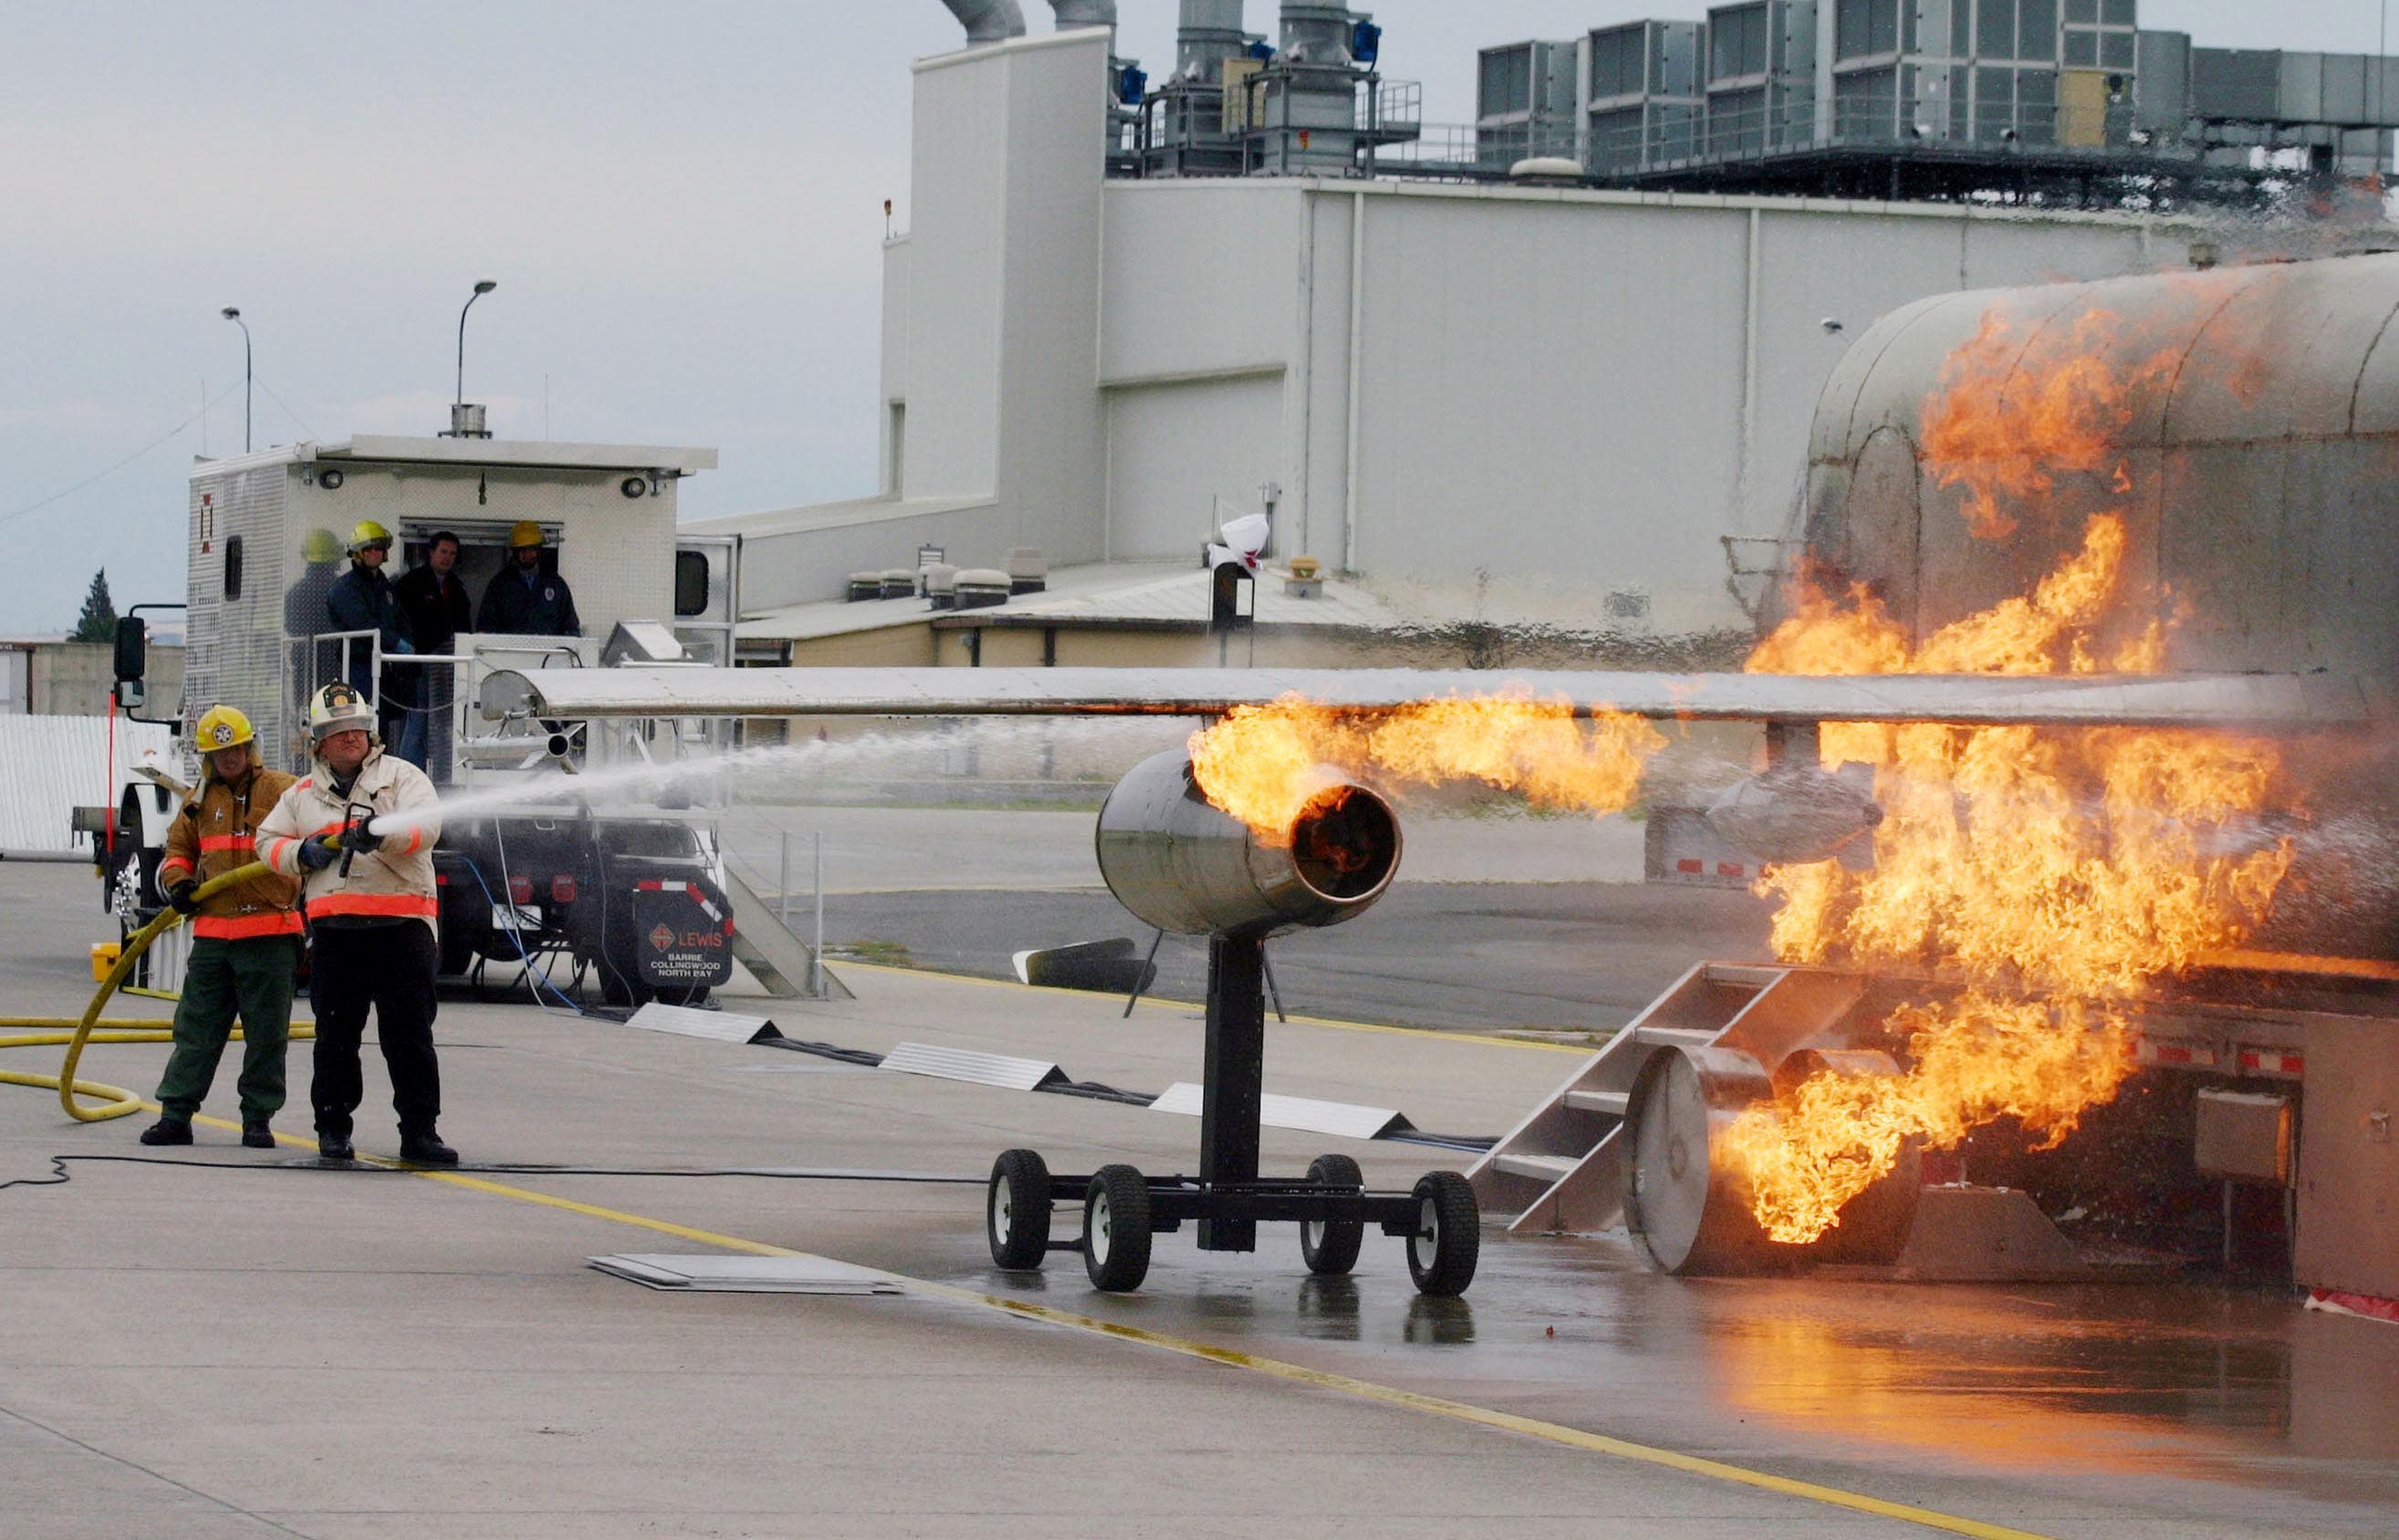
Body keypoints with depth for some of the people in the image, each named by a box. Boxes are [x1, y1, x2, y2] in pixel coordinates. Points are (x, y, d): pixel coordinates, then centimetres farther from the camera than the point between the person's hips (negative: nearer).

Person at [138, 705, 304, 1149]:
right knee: (196, 1029, 5)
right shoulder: (202, 799, 14)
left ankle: (258, 1119, 10)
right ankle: (176, 1114, 9)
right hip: (212, 934, 4)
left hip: (269, 935, -4)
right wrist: (178, 882, 5)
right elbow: (179, 848, 24)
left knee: (266, 1033, 2)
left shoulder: (281, 789, -1)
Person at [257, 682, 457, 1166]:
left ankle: (420, 1130, -1)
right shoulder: (302, 793, 18)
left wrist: (381, 834, -29)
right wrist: (301, 854, -1)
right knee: (335, 1034, 7)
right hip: (334, 930, 3)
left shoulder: (400, 776, 6)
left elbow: (425, 825, -10)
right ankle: (333, 1126, 17)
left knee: (409, 1034, -3)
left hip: (400, 926, -3)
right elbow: (268, 841, 20)